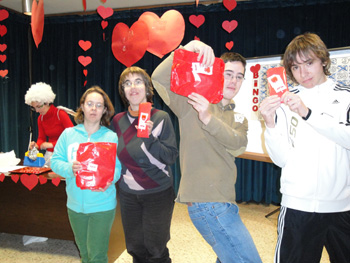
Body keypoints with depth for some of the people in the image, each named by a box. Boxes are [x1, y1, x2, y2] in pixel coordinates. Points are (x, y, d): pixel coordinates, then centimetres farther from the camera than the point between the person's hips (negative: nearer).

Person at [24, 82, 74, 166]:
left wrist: (52, 144, -16)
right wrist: (36, 145, -8)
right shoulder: (40, 119, 7)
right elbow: (41, 138, 15)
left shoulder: (61, 114, -11)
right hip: (49, 153, 5)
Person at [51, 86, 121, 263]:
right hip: (75, 204, 3)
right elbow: (55, 161, 2)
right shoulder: (68, 134, 3)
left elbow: (118, 167, -8)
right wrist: (70, 168, -19)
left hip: (102, 205, -3)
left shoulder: (111, 137, -5)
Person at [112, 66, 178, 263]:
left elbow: (171, 157, -14)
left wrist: (149, 137, -25)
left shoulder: (161, 118, -10)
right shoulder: (118, 121, 2)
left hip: (158, 194, -4)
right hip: (128, 194, 4)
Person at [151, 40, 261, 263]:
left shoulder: (239, 119, 16)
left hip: (223, 201, 8)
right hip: (207, 201, -8)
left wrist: (209, 118, -26)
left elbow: (237, 145, -8)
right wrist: (188, 48, -27)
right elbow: (159, 78, -15)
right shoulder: (191, 104, 0)